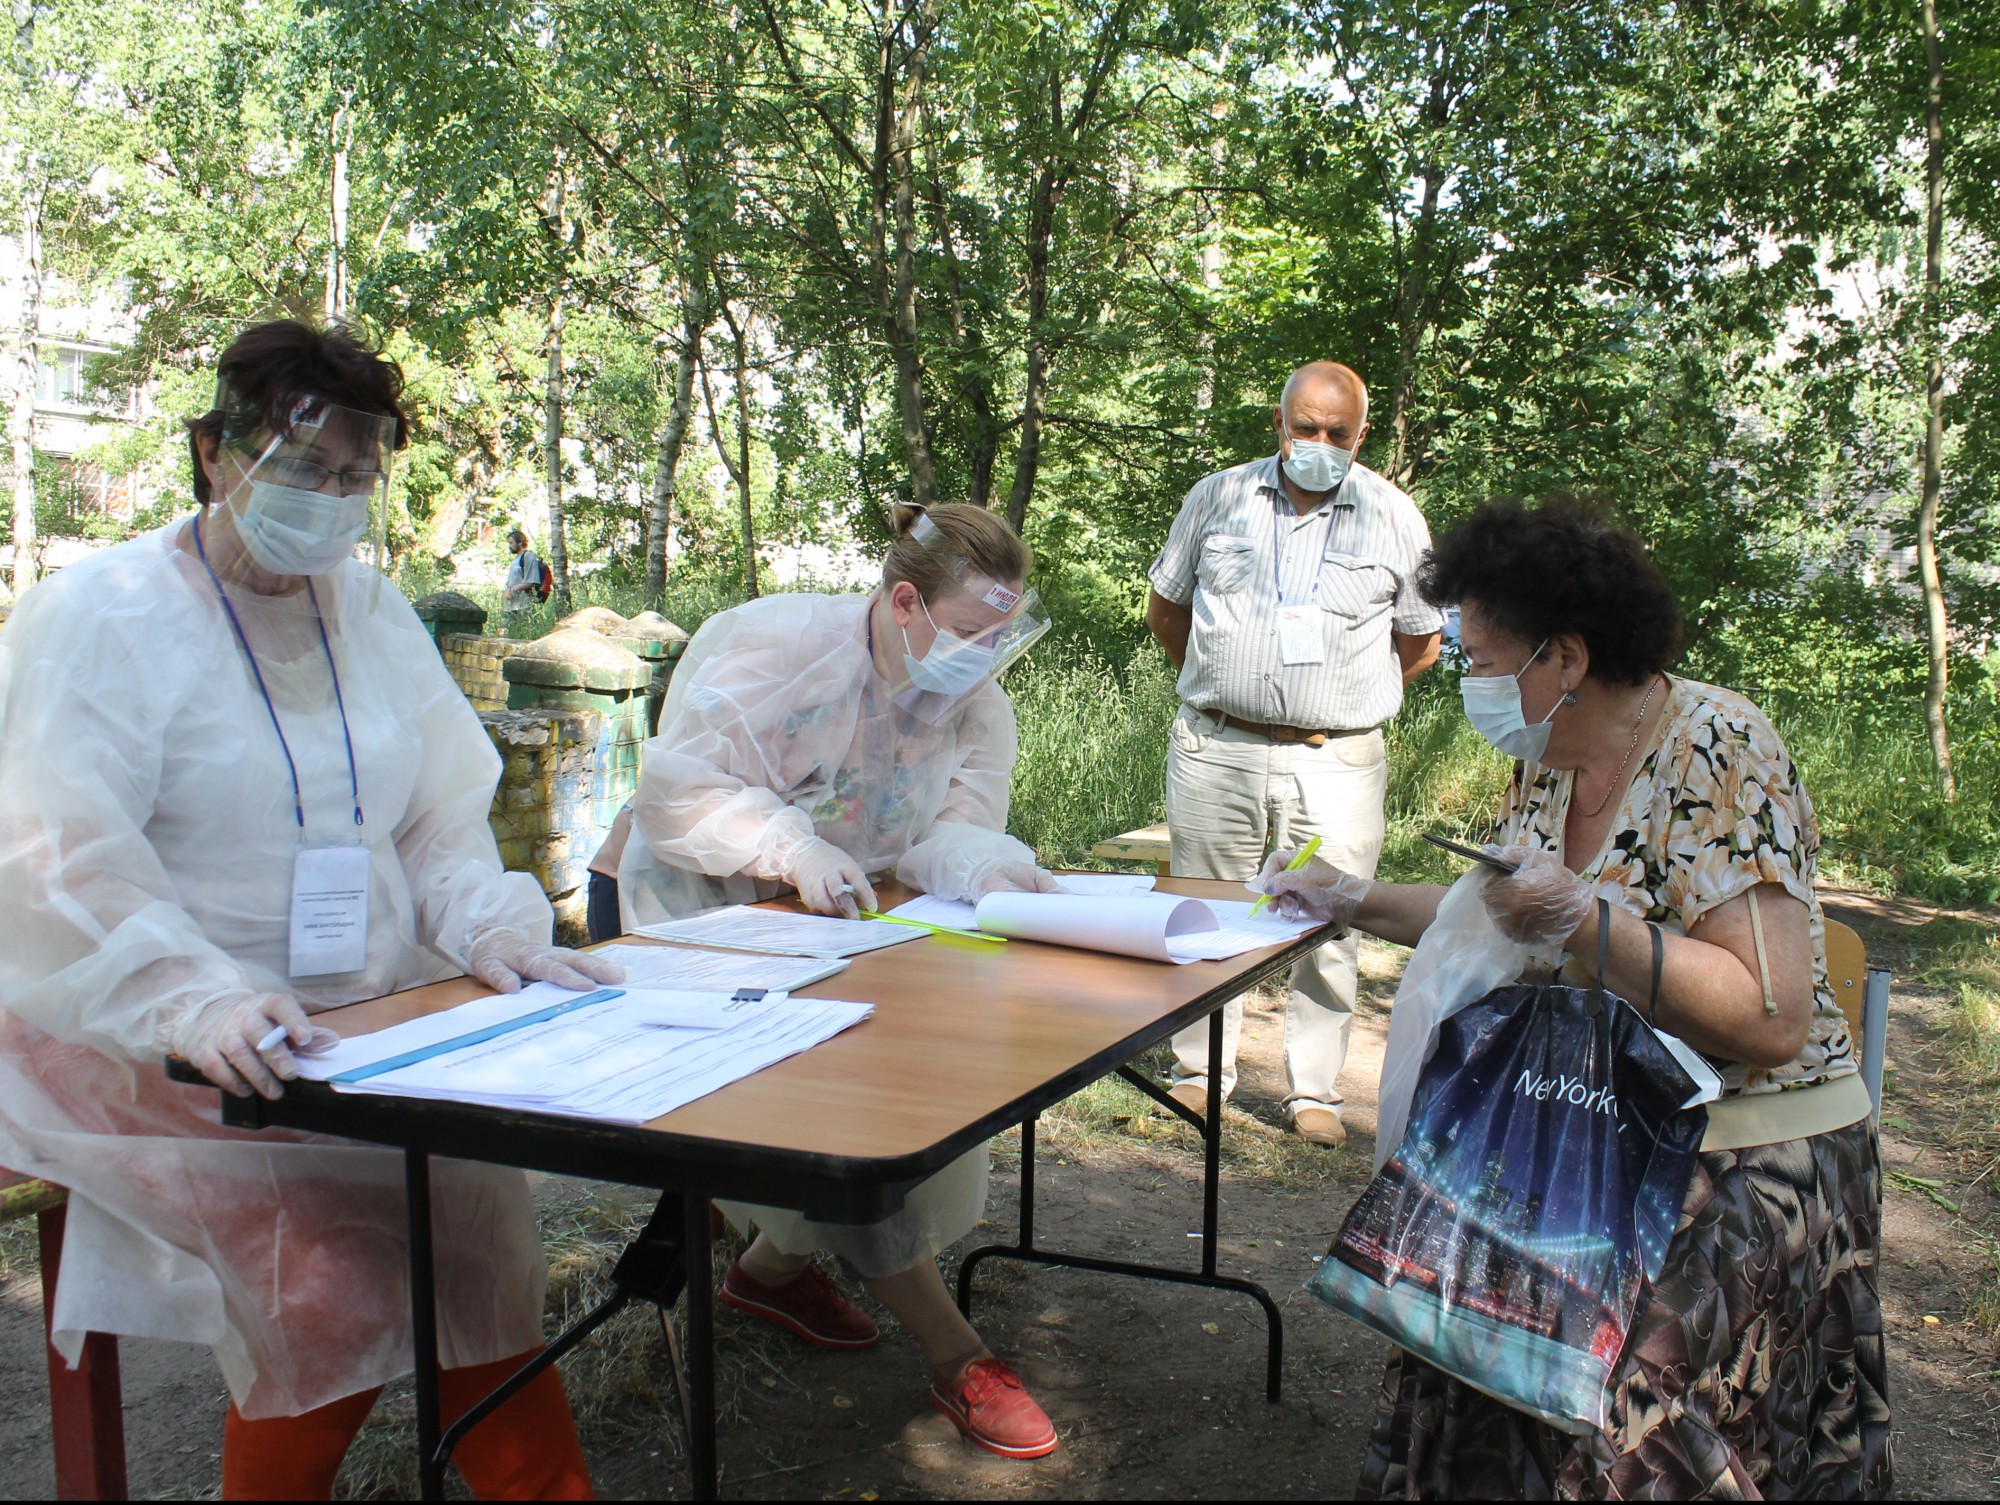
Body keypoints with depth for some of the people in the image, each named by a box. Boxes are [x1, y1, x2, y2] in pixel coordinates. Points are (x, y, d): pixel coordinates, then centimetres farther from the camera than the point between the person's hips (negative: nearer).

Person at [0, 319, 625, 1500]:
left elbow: (440, 817, 14)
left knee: (482, 1215, -17)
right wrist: (200, 1003, -31)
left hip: (359, 1028, 5)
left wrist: (491, 930, -5)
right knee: (330, 1273, -23)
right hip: (141, 1048, -5)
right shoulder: (96, 619, -5)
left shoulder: (372, 614, 13)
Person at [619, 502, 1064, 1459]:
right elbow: (677, 793, -24)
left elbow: (949, 836, -8)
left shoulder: (977, 700, -1)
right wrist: (796, 848, -36)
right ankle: (951, 1353, -15)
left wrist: (989, 868, -31)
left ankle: (775, 1262, 11)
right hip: (708, 915, -6)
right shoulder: (768, 647, -21)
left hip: (843, 922, 7)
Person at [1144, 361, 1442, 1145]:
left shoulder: (1395, 518, 4)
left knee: (1330, 929, 3)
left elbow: (1421, 644, 12)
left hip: (1336, 762, -1)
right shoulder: (1216, 499, 5)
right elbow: (1165, 609, 17)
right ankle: (1200, 1072, 23)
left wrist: (1340, 700, 11)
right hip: (1215, 750, 1)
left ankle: (1314, 1090, 17)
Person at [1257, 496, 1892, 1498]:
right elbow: (1501, 922, 22)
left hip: (1748, 1161, -7)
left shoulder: (1717, 753, -17)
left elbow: (1774, 1020, -23)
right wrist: (1355, 900, 20)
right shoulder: (1549, 762, 6)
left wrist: (1585, 920, -31)